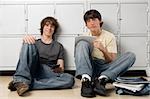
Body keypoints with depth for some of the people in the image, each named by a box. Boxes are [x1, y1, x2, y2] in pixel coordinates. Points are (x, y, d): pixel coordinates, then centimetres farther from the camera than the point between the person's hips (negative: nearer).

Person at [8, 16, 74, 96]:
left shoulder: (59, 46, 24)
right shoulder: (35, 42, 25)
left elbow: (61, 68, 14)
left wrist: (59, 69, -10)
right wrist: (26, 39, -20)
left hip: (48, 73, 1)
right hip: (32, 69, 0)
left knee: (70, 79, -30)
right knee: (28, 43, -22)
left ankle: (29, 84, -36)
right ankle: (21, 81, -39)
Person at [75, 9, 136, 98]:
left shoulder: (110, 36, 6)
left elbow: (112, 61, 1)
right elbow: (79, 57, 6)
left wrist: (103, 50, -19)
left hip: (105, 69, 0)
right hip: (89, 67, 0)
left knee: (131, 56, -20)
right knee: (82, 43, -22)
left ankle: (102, 79, -38)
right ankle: (86, 80, -41)